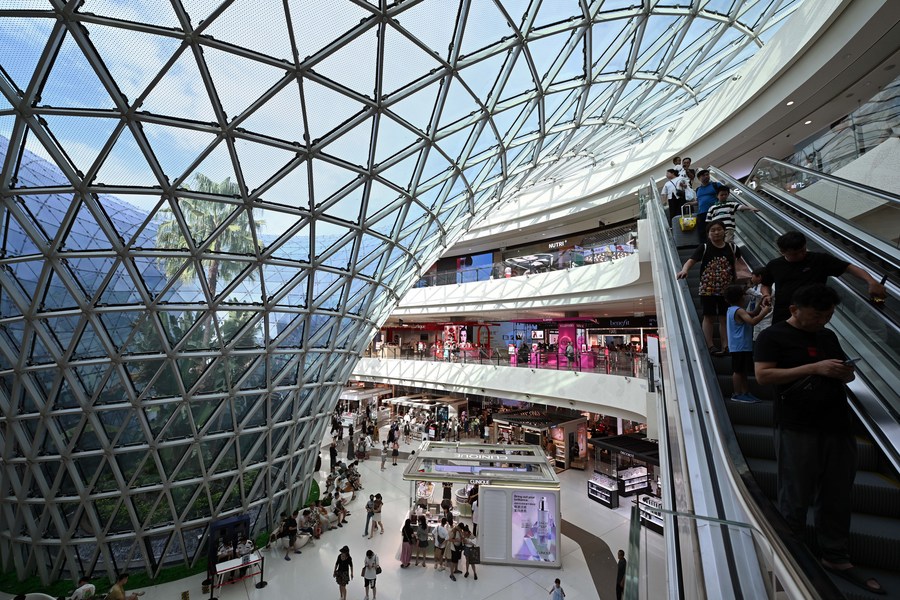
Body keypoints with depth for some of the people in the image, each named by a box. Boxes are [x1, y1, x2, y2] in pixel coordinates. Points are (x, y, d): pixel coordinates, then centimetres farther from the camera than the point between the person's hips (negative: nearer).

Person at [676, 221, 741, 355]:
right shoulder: (704, 248, -6)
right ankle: (710, 346, 13)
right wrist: (684, 270, -41)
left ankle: (725, 346, 19)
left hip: (726, 290, 3)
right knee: (708, 317, 5)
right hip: (707, 289, -3)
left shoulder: (732, 248, 3)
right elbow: (692, 260, -21)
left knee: (724, 318, 10)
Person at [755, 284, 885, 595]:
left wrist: (847, 373, -2)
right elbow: (763, 375, -16)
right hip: (797, 429, -6)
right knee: (795, 499, 4)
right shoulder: (773, 336, -8)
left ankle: (836, 558, 30)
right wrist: (814, 368, -20)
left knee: (837, 498, 14)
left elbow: (844, 370, 22)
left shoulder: (828, 336, 14)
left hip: (838, 426, 7)